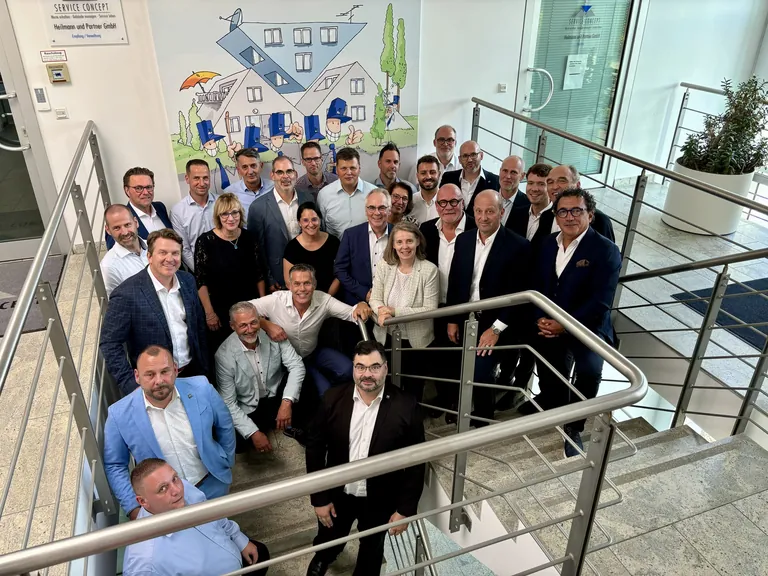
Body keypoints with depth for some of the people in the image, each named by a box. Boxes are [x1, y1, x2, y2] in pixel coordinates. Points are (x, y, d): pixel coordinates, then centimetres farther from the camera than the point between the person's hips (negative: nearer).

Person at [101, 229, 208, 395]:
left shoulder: (187, 280, -3)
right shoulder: (126, 294, -20)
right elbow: (110, 344, -16)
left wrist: (204, 367, 8)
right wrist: (133, 388, -20)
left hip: (193, 371, 5)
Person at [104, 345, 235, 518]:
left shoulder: (201, 389, -20)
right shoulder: (119, 414, -20)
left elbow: (225, 427, -2)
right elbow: (114, 466, -6)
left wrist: (227, 464, 8)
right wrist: (133, 507, -11)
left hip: (212, 485, 2)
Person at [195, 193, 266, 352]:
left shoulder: (249, 236, -2)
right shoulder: (206, 241, -13)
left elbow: (258, 273, 5)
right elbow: (201, 281, -10)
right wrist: (209, 313, -11)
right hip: (221, 310, -3)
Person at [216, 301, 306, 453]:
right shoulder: (224, 355, -20)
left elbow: (296, 366, -17)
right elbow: (228, 402, -16)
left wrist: (287, 402, -31)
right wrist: (254, 433, -22)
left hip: (277, 395, 2)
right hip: (249, 409, -1)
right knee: (236, 444, -22)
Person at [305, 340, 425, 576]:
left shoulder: (406, 406, -19)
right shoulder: (333, 399, -14)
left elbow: (416, 462, -12)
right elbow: (315, 447, -6)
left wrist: (406, 510, -10)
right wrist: (319, 498, -5)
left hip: (380, 500, -1)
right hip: (337, 494, 2)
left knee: (371, 551, 23)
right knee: (326, 546, 26)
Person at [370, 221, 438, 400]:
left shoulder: (429, 270, -16)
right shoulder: (383, 266, -6)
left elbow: (430, 310, -19)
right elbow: (375, 299, -3)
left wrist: (395, 311, -24)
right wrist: (381, 311, -27)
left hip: (415, 340, -2)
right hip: (386, 337, 3)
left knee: (413, 387, 18)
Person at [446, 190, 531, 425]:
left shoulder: (518, 246, -14)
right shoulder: (463, 240, 2)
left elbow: (518, 293, -14)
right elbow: (454, 282, 8)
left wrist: (496, 329, -16)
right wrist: (452, 320, 6)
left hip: (495, 325, -5)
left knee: (480, 372, -12)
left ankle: (482, 422, 14)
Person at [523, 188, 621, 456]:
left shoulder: (606, 250, -13)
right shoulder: (548, 244, 5)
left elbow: (600, 302, -19)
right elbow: (537, 286, 9)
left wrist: (565, 325, -21)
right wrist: (541, 319, -7)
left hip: (588, 329, -5)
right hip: (549, 330, 5)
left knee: (590, 370, -29)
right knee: (551, 386, 16)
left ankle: (574, 427, -5)